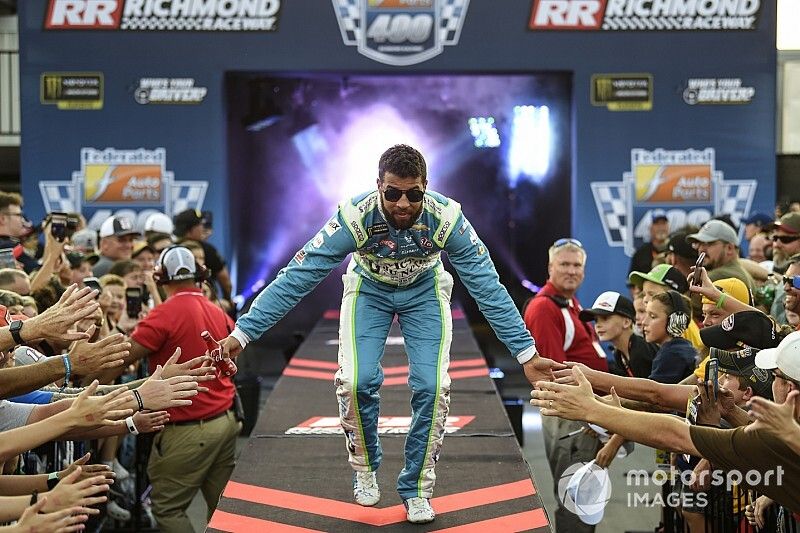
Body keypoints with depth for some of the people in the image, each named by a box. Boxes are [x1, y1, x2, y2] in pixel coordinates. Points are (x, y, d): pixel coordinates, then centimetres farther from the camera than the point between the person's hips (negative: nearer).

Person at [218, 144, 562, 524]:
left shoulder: (446, 218, -33)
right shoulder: (355, 217, -35)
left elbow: (488, 286, -25)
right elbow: (296, 278, -33)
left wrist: (527, 353, -28)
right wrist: (241, 334, -38)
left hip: (424, 291, 1)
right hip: (368, 288, 0)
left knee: (432, 386, -14)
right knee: (356, 381, -18)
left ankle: (417, 488, 7)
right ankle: (364, 469, 11)